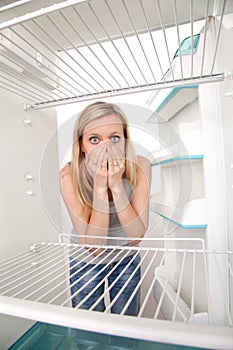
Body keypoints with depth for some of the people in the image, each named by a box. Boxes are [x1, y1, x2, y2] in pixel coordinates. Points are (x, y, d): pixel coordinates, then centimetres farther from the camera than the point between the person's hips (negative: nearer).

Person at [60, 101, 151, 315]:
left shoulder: (139, 166, -23)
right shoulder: (70, 176, -26)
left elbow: (136, 237, -25)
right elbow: (93, 247, -28)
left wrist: (117, 184, -36)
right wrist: (100, 185, -37)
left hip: (127, 260, 2)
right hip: (86, 263, -1)